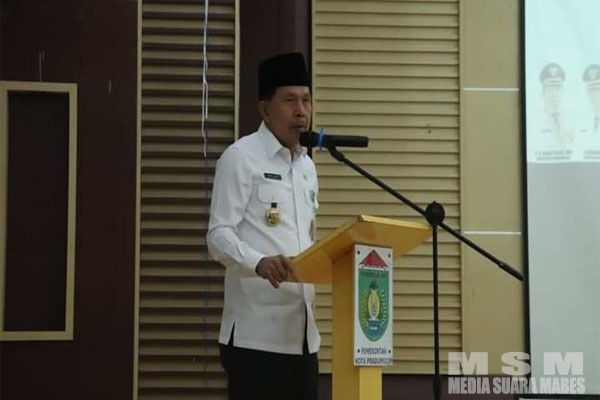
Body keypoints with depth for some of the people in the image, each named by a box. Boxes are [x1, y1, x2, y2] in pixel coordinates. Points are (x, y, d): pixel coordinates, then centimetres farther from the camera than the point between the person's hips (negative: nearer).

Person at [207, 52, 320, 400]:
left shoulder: (307, 166, 19)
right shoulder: (241, 157, -4)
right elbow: (219, 236, -12)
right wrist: (260, 263, -29)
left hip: (302, 331, 7)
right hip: (256, 332, -7)